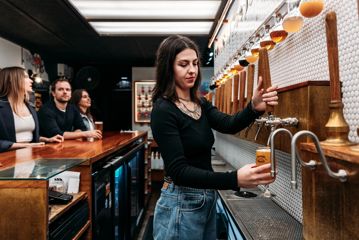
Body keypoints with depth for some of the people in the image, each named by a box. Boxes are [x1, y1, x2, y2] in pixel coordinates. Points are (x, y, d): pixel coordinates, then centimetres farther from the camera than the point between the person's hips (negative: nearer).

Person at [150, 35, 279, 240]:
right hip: (181, 204, -7)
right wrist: (235, 179, -35)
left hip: (208, 199, 7)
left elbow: (228, 124, -11)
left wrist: (254, 108, -31)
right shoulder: (163, 110, -18)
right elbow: (179, 171, -25)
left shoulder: (201, 104, 6)